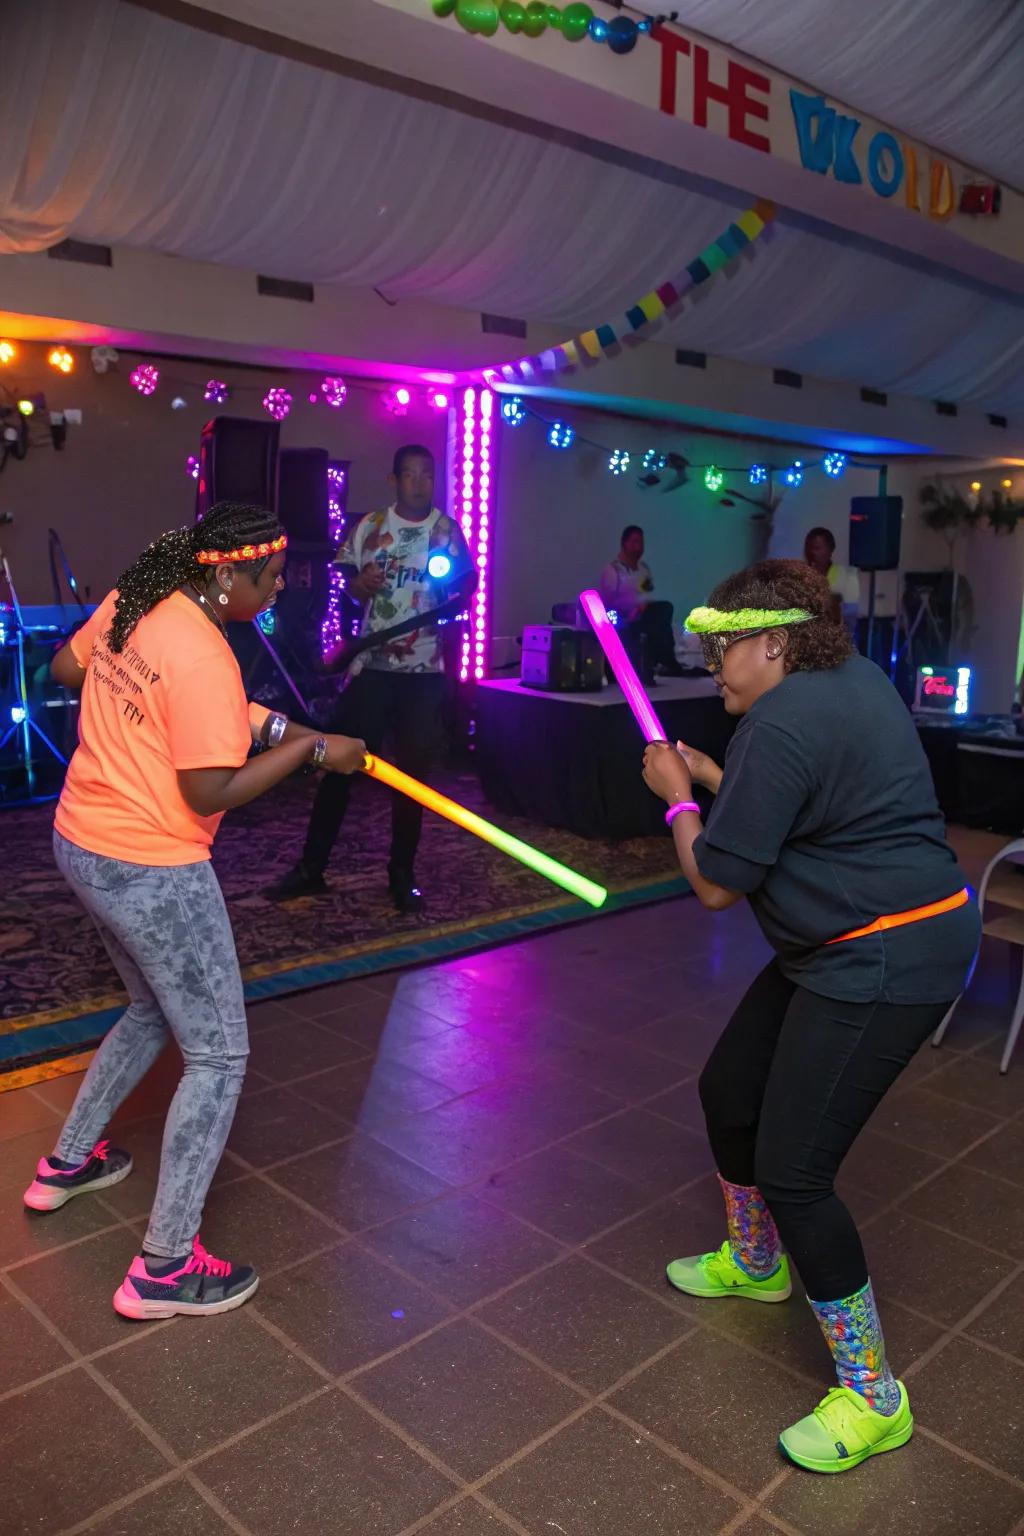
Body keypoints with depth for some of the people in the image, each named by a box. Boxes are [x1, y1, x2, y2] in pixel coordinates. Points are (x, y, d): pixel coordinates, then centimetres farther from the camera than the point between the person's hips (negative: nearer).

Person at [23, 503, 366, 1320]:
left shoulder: (131, 605, 1)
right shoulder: (205, 662, -25)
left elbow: (66, 667, 17)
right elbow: (210, 793, -22)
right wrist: (310, 747, -16)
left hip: (83, 845, 10)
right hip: (151, 873, -9)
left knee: (156, 1009, 30)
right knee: (219, 1055, 3)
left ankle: (67, 1162, 45)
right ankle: (164, 1267, 11)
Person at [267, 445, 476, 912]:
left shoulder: (448, 530, 4)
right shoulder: (370, 526, 6)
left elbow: (467, 582, 5)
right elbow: (348, 582, 12)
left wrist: (454, 586, -18)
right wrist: (359, 584, -11)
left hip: (425, 670, 0)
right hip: (372, 665, 0)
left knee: (412, 772, 6)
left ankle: (402, 874, 18)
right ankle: (311, 867, 12)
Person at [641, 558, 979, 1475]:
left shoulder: (781, 722, -23)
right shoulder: (853, 677, 8)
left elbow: (718, 886, -17)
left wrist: (678, 797, -2)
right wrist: (714, 780, 11)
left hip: (886, 963, -11)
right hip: (843, 945, 11)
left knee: (794, 1173, -6)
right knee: (729, 1090, 20)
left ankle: (873, 1400, 14)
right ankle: (754, 1263, 46)